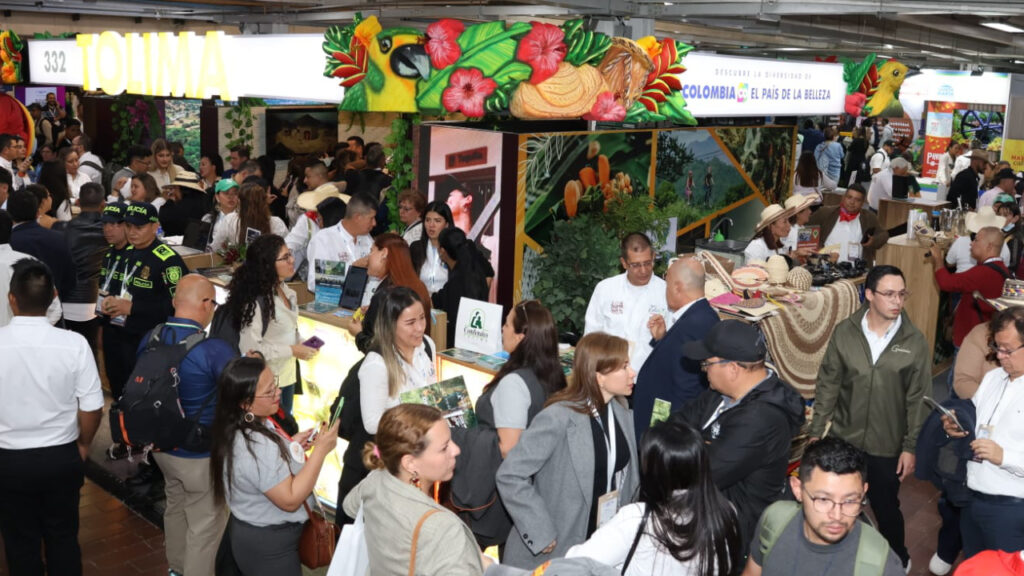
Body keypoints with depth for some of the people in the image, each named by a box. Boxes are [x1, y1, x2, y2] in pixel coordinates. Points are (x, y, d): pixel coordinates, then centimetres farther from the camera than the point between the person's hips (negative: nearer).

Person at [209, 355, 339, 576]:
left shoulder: (239, 428, -3)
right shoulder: (257, 447, -33)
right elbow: (290, 500, -29)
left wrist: (290, 444, 1)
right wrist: (320, 450, -29)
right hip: (269, 547, -9)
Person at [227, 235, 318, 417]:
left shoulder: (284, 289, 2)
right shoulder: (257, 301, -25)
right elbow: (250, 347, -25)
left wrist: (301, 344, -1)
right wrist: (292, 350, -20)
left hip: (287, 374, 8)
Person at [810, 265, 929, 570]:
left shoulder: (914, 341, -10)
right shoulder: (845, 332, -9)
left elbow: (918, 399, -5)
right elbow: (827, 385, -2)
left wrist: (911, 446, -5)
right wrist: (816, 432, -1)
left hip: (887, 446, -1)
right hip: (843, 439, 1)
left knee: (886, 508, 16)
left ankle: (897, 560, 43)